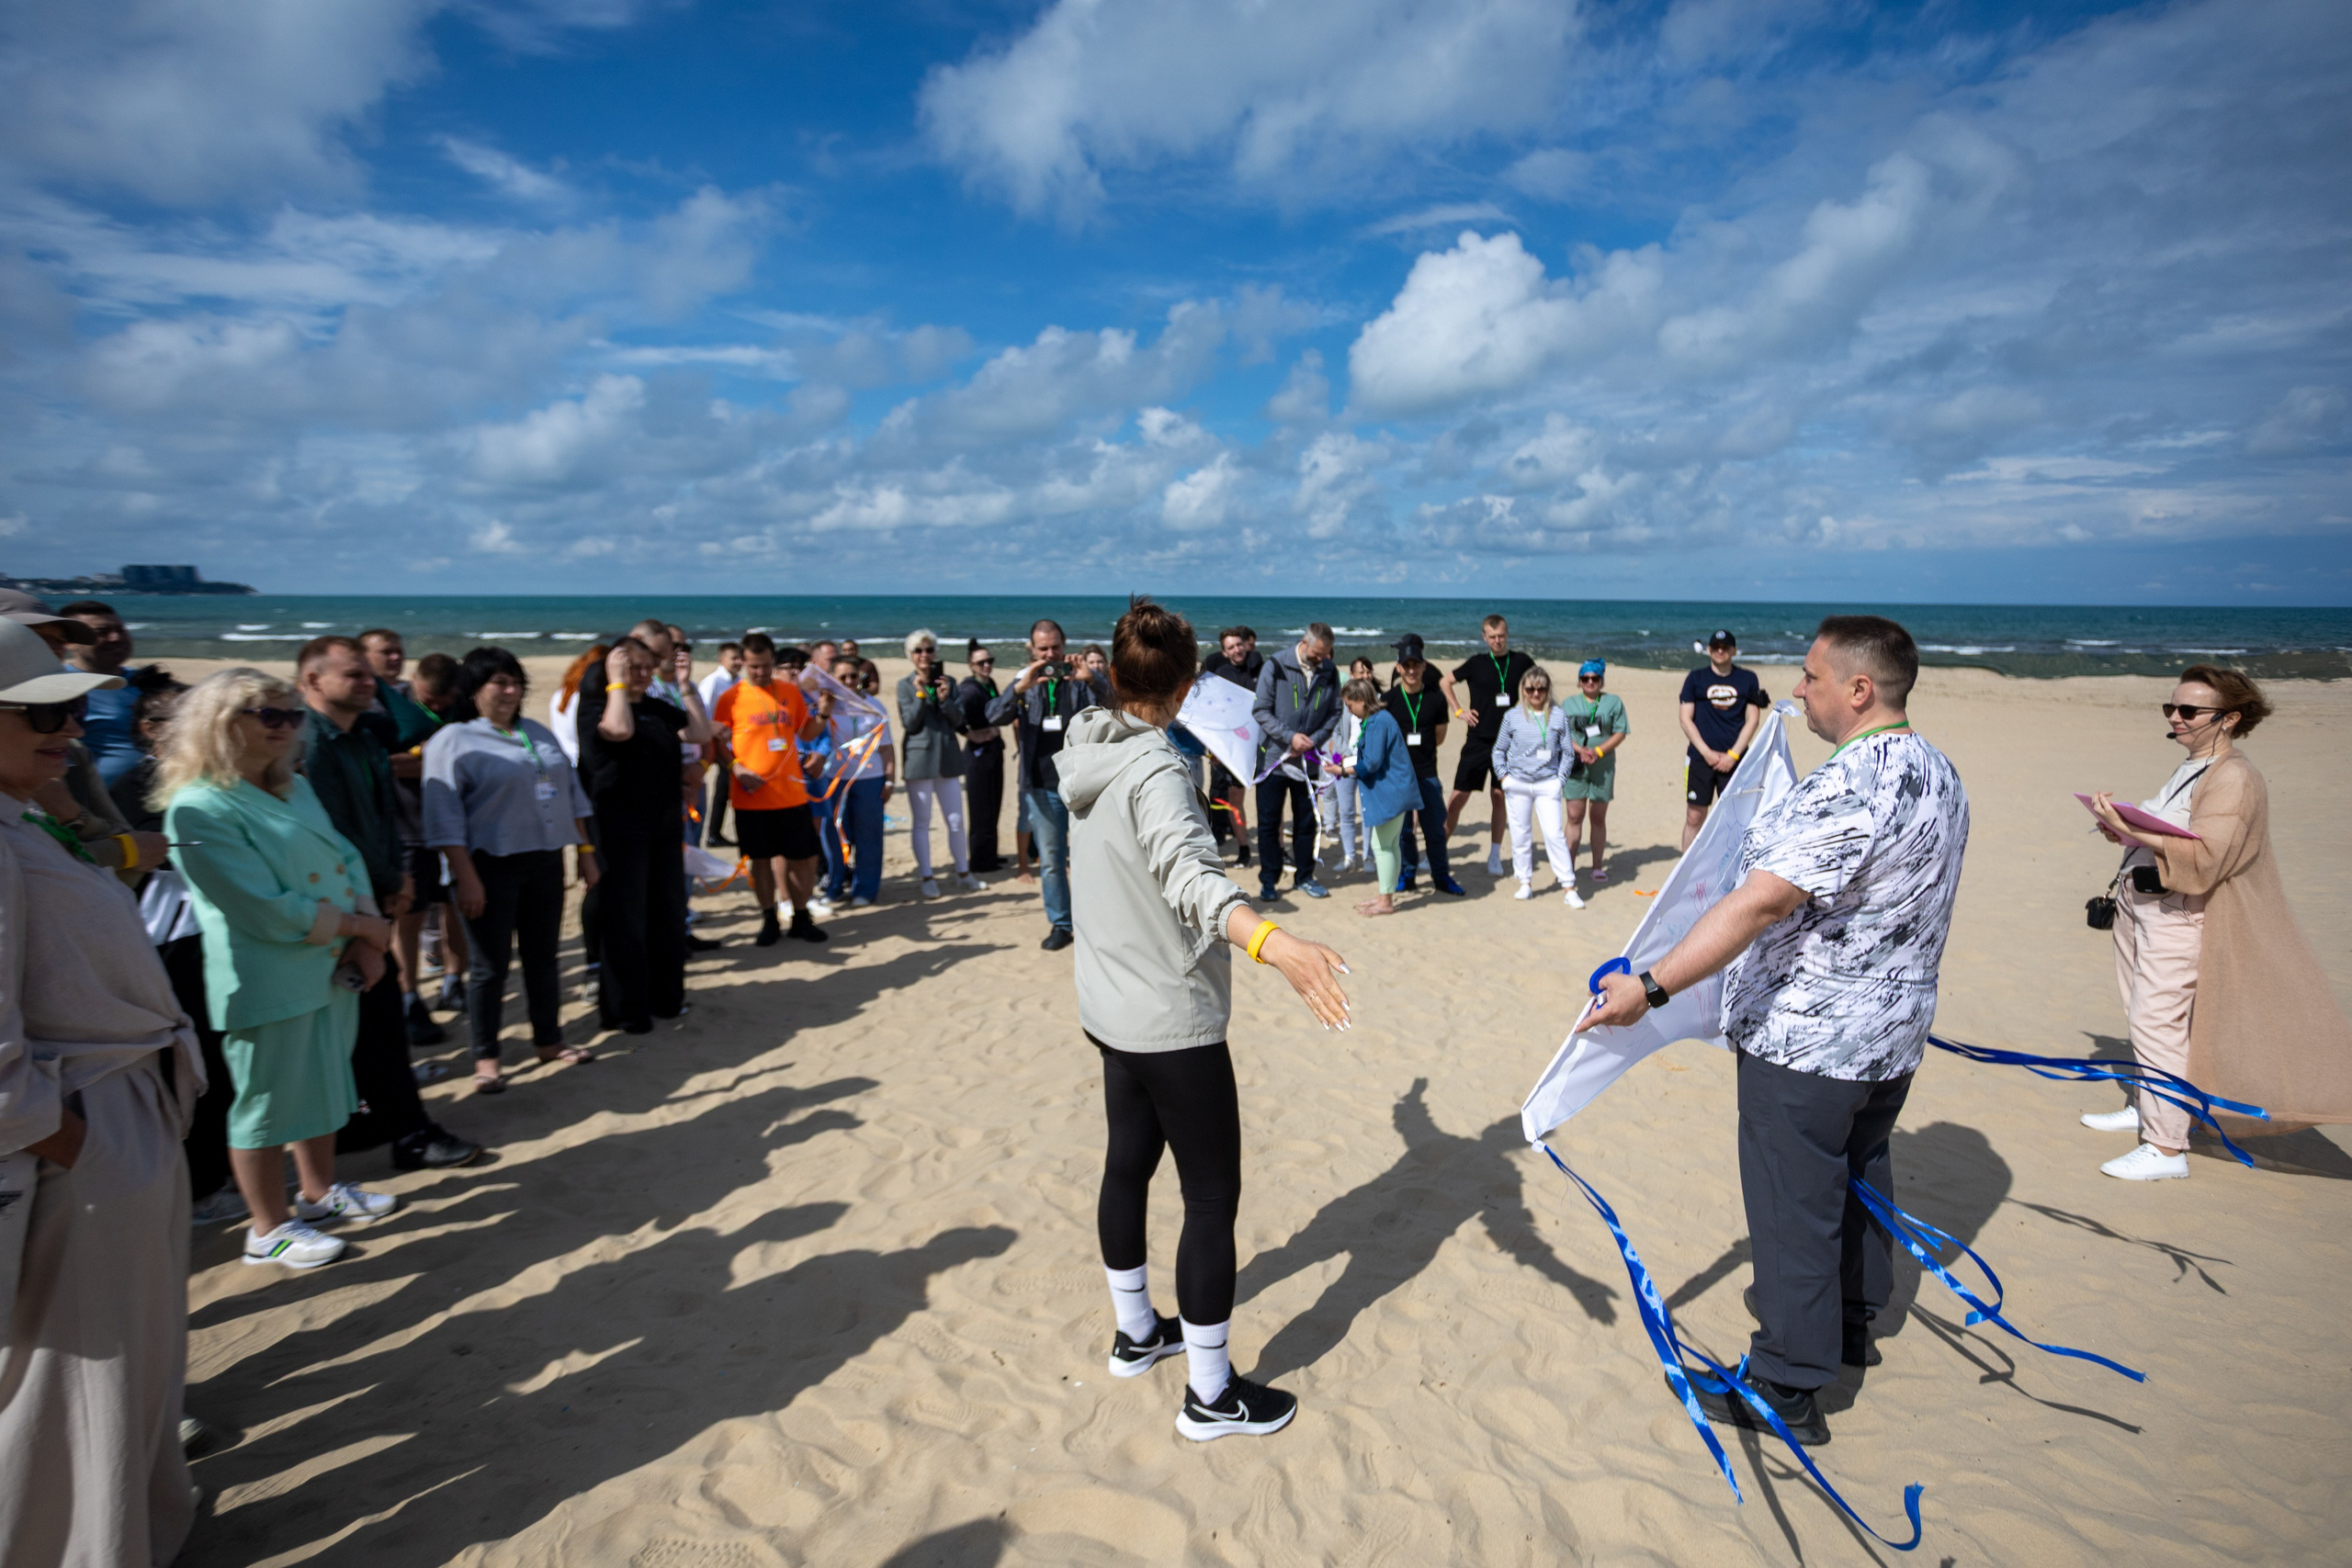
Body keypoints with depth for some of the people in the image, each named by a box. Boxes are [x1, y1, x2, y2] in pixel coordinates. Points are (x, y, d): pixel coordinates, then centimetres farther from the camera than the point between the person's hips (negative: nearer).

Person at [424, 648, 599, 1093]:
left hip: (545, 863, 6)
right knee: (491, 965, 1)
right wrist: (465, 877, -19)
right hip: (491, 868, -6)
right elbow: (446, 818, -13)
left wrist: (585, 851, 11)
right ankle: (485, 1058, 13)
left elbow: (571, 796, 15)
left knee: (543, 956, 14)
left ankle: (547, 1040, 27)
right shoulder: (454, 741, -7)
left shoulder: (539, 733, 13)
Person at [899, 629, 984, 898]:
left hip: (948, 757, 2)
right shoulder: (905, 685, 2)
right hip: (919, 758, -2)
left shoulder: (947, 682, 9)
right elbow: (909, 724, -6)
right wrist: (920, 695, -15)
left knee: (956, 820, 5)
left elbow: (958, 721, 3)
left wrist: (945, 700, -13)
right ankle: (927, 877, 12)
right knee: (922, 822, 4)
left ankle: (963, 872, 18)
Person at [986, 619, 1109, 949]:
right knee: (1050, 860, 7)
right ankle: (1060, 925, 17)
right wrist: (1018, 689, -28)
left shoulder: (1078, 679, 2)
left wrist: (1091, 681, -34)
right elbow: (994, 716, -9)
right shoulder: (1025, 682, 6)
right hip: (1042, 785, 2)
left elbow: (1107, 705, -13)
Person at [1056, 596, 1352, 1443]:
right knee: (1212, 1198, 4)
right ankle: (1210, 1394, 16)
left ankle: (1136, 1332, 41)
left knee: (1128, 1163, 22)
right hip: (1174, 1022, -9)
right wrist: (1273, 943, -61)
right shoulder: (1154, 772, -25)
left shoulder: (1084, 755, 2)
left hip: (1112, 1011, 9)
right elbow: (1188, 873, -45)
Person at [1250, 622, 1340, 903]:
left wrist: (1315, 739, -10)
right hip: (1274, 757, -3)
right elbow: (1260, 710, -11)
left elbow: (1334, 713, 6)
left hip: (1307, 761, 3)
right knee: (1269, 823, 3)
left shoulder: (1329, 673, 0)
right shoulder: (1276, 666, -11)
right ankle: (1268, 880, 14)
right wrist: (1290, 737, -19)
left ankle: (1304, 876, 25)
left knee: (1306, 821, 12)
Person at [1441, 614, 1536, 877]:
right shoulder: (1477, 663, 1)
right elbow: (1444, 682, 11)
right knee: (1458, 796, -2)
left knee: (1499, 796, 7)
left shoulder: (1521, 662, 3)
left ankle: (1495, 856, 16)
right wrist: (1459, 711, 2)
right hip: (1478, 739, -1)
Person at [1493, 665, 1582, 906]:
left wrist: (1560, 778, -3)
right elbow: (1499, 750, 9)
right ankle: (1525, 884, 20)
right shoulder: (1512, 716, 3)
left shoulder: (1559, 717, 2)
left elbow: (1567, 752, 6)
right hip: (1517, 784, 2)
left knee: (1554, 834, -8)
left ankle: (1569, 889, -3)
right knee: (1520, 834, 7)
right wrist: (1504, 777, 0)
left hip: (1548, 785, -2)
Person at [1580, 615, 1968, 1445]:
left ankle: (1787, 1389, 15)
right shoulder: (1939, 774, 5)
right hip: (1892, 1031, 10)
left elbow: (1759, 905, -35)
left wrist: (1651, 986, -35)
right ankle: (1852, 1323, 46)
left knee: (1793, 1206, 2)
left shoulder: (1849, 787, -27)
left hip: (1804, 1040, -10)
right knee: (1859, 1174, 26)